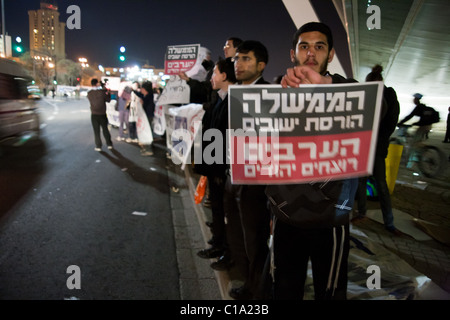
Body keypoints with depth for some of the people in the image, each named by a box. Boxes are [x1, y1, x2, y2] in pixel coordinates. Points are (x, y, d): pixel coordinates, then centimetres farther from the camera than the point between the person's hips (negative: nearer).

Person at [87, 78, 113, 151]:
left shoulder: (89, 93, -6)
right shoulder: (102, 91, -12)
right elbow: (108, 100, -1)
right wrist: (108, 93, 14)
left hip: (94, 115, 0)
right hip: (102, 114, 0)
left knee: (96, 131, 6)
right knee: (105, 129, 13)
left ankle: (98, 146, 7)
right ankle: (109, 144, 20)